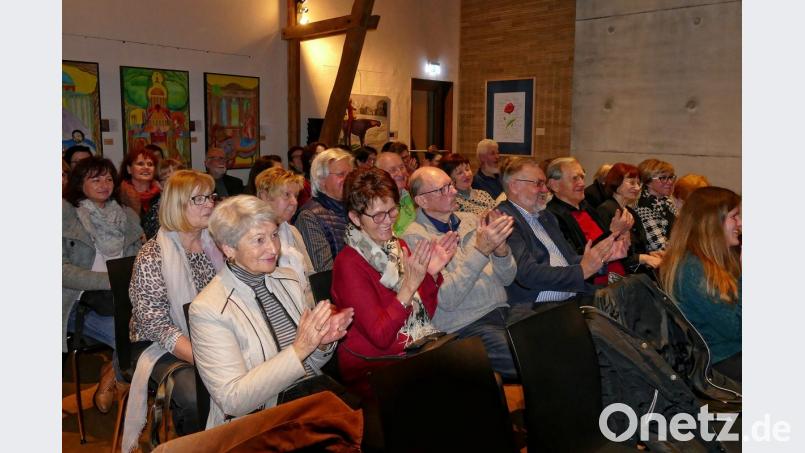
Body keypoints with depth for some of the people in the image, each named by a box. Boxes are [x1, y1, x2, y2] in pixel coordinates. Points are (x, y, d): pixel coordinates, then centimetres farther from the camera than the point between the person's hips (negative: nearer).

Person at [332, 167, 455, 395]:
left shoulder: (398, 245, 9)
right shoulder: (349, 264, -12)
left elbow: (425, 313, 9)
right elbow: (380, 336, -18)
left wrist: (432, 274, -7)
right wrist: (409, 285, -25)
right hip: (371, 369, -6)